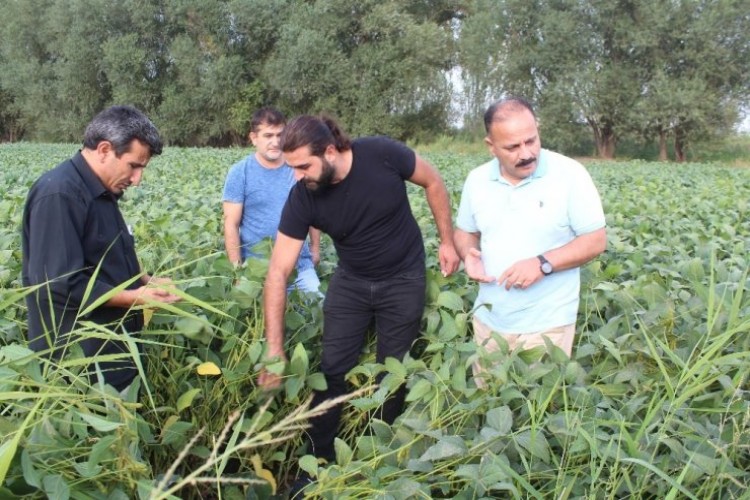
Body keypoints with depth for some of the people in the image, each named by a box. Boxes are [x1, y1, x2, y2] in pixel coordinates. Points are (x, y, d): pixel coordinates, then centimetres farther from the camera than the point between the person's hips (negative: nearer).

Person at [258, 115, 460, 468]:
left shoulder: (382, 155, -27)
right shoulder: (302, 199, -22)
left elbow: (433, 183, -7)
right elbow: (278, 271, -22)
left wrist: (447, 240, -6)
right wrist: (275, 348, -27)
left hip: (404, 280, -1)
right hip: (351, 281, 2)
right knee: (332, 370, 2)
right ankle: (318, 461, 20)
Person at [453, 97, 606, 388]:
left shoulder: (570, 175, -13)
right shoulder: (477, 180, 1)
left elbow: (596, 241, -10)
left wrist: (544, 263, -24)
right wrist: (469, 254, -10)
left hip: (546, 325, -4)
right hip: (488, 320, 5)